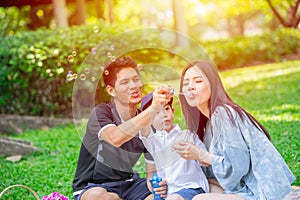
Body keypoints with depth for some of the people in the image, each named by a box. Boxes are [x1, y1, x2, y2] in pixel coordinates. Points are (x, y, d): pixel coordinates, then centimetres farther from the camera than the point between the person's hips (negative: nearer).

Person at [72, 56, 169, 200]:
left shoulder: (148, 124, 0)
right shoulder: (100, 113, -16)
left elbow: (152, 170, 4)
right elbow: (115, 138, -40)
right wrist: (153, 109, -48)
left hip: (128, 183, 3)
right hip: (92, 187, -3)